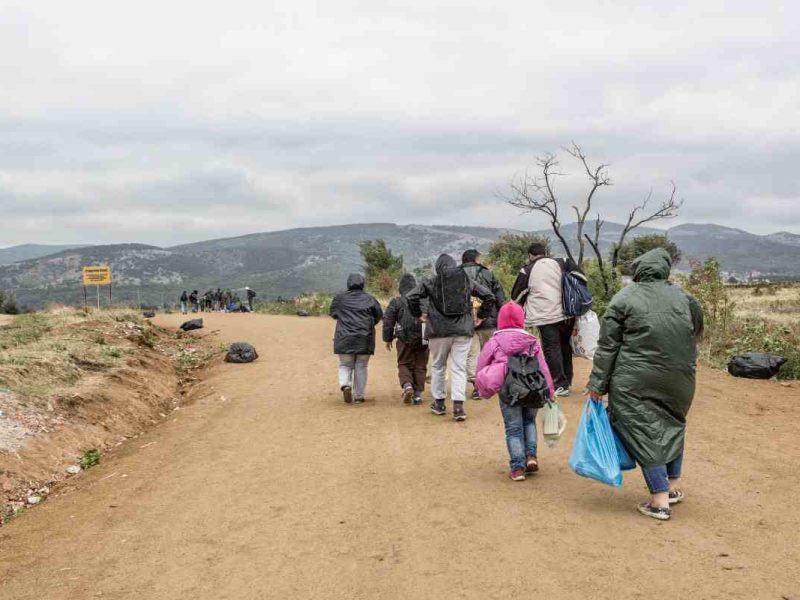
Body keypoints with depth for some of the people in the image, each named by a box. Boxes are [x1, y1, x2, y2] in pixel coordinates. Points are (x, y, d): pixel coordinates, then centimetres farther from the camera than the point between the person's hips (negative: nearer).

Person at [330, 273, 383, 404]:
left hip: (344, 339, 0)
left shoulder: (340, 298, 0)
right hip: (365, 340, 0)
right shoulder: (369, 299, 1)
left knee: (345, 365, 12)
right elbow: (379, 315, 8)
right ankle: (358, 396, 10)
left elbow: (333, 313, 12)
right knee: (361, 368, 9)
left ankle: (345, 384, -16)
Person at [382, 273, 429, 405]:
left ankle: (407, 385, -14)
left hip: (405, 340, -2)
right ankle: (418, 394, 6)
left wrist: (388, 339, 8)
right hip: (424, 339, 2)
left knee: (404, 364, 11)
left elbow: (388, 321, -1)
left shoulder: (396, 302, -1)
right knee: (420, 366, 9)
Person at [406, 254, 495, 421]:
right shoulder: (467, 281, 6)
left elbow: (411, 296, -8)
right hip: (463, 331, 1)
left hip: (439, 330, -1)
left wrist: (418, 314, 5)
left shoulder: (431, 282, -1)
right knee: (459, 368, 3)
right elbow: (489, 296, 5)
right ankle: (458, 406, -7)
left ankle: (439, 403, 25)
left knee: (438, 366, 15)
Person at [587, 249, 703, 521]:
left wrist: (598, 384, -1)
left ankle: (660, 501, 0)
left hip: (636, 383, -4)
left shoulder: (623, 300, -5)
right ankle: (673, 487, 31)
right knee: (673, 425, 22)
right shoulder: (684, 298, 4)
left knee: (644, 432, 2)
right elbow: (697, 333, 15)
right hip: (679, 381, 4)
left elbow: (607, 346, -6)